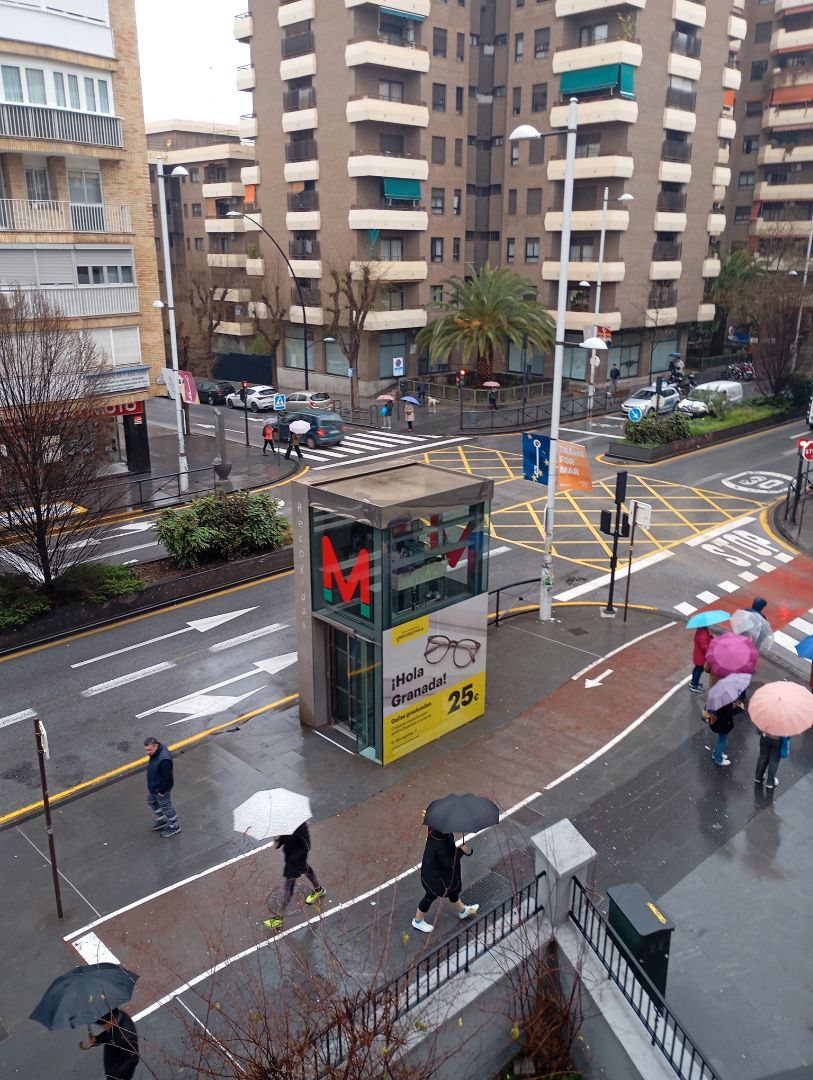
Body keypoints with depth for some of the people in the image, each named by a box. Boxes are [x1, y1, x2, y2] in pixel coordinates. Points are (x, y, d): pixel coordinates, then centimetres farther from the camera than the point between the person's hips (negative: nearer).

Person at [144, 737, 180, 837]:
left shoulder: (163, 760, -40)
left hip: (161, 788, -9)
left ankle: (175, 826, 35)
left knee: (165, 806, 12)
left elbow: (166, 777, -31)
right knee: (151, 801, 28)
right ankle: (162, 821, 49)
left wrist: (161, 791, -19)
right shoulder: (156, 752, -10)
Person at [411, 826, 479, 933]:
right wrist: (462, 851, -27)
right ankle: (418, 921, 43)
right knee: (431, 896, 18)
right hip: (435, 875, -8)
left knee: (452, 889, 29)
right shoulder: (440, 845, -41)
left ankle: (462, 910, 54)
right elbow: (448, 863, -30)